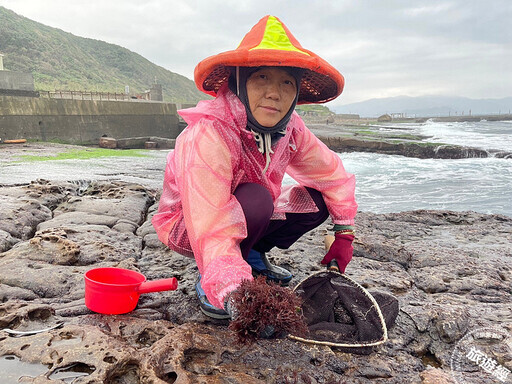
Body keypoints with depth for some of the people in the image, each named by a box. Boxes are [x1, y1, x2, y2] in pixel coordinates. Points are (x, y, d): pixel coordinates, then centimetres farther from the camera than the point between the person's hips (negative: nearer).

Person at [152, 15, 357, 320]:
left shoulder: (289, 128, -14)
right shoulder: (208, 134, -35)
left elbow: (331, 173, 1)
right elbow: (211, 229, -43)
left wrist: (345, 233, -1)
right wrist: (233, 292, -53)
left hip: (246, 219, 7)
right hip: (187, 224, -6)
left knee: (316, 200, -8)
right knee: (255, 198, -35)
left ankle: (253, 256, 10)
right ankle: (208, 285, -12)